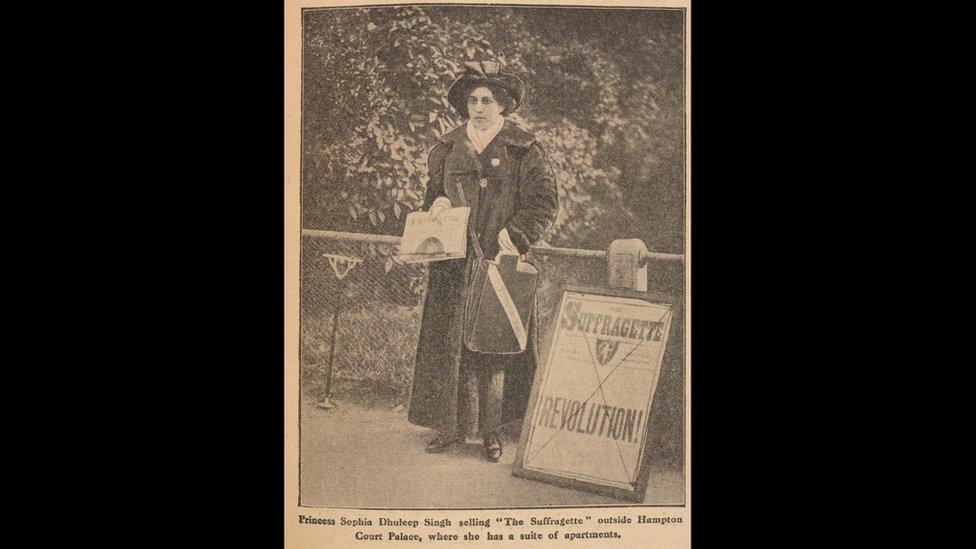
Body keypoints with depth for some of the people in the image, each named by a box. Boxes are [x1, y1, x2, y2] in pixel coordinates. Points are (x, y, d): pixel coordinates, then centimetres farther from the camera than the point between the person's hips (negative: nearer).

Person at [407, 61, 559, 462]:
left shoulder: (524, 150, -1)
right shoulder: (447, 149, 11)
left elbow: (544, 203, -5)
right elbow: (432, 193, 21)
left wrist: (510, 239, -16)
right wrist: (438, 203, -2)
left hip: (499, 264, -3)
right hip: (453, 267, 4)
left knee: (495, 347, 1)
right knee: (451, 345, 4)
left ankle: (490, 429, 13)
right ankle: (454, 425, 16)